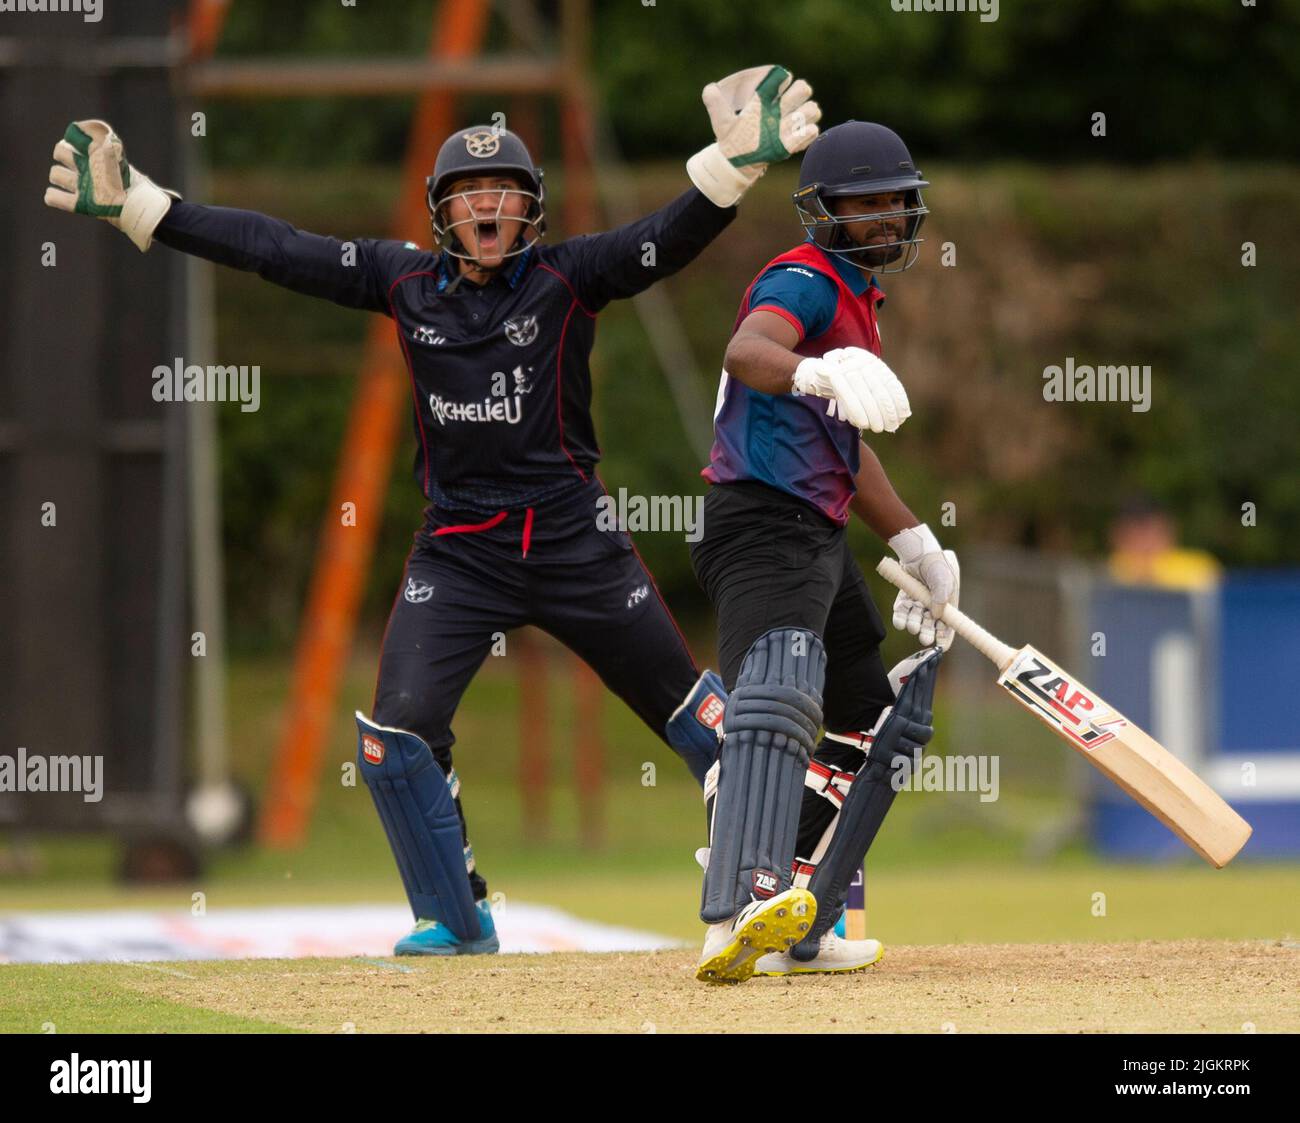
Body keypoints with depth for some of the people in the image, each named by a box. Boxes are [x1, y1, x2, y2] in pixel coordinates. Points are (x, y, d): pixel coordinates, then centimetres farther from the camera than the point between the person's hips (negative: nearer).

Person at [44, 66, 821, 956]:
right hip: (459, 554, 2)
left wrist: (735, 162, -38)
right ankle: (459, 921, 9)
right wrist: (133, 202, -2)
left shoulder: (569, 277, -5)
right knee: (398, 731, -8)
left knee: (692, 709, 1)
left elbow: (672, 240, -19)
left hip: (574, 542, -2)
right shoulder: (406, 281, 2)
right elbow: (275, 250, 2)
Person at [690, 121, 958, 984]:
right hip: (764, 523, -11)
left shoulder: (856, 299, 23)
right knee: (778, 695, -31)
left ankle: (797, 933, 18)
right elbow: (746, 351, -32)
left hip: (818, 538, 11)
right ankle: (741, 911, -51)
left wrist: (918, 547, 31)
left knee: (876, 725, 17)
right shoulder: (806, 281, -8)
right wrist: (818, 371, -53)